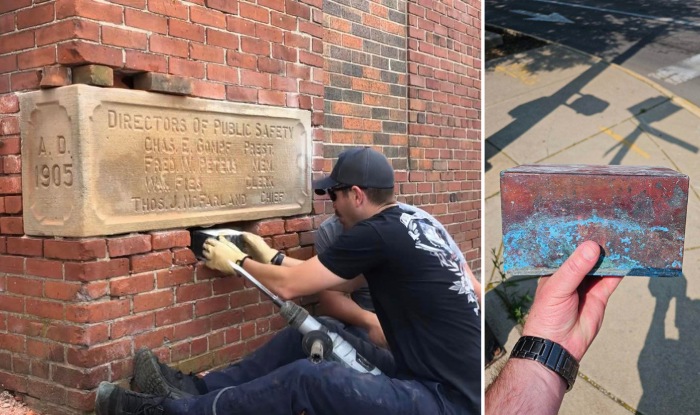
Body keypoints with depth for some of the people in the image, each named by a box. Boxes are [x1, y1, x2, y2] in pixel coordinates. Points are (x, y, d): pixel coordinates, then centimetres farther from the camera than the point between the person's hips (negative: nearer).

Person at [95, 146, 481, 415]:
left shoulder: (376, 234, -19)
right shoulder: (409, 225, 8)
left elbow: (288, 285, -9)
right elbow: (316, 275, 19)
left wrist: (237, 262, 7)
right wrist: (271, 257, 22)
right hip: (429, 375, 9)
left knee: (307, 378, -21)